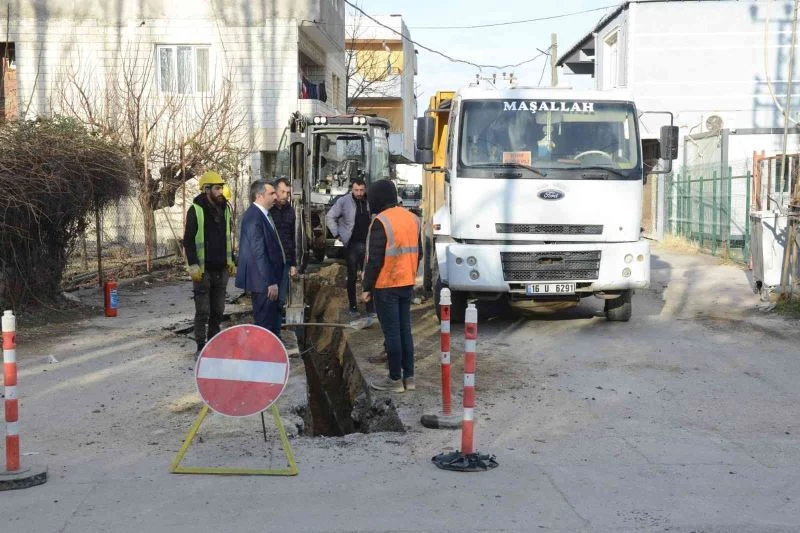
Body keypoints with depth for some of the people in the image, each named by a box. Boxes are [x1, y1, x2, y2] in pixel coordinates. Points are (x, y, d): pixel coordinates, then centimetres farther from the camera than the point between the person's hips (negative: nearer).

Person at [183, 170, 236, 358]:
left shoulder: (224, 209, 11)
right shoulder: (196, 210, -8)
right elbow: (188, 240, -9)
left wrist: (230, 260, 16)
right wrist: (193, 265, -16)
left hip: (221, 269, 6)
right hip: (203, 270, -6)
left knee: (218, 311, 11)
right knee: (203, 312, -2)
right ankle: (201, 348, 5)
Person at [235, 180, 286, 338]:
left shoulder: (263, 214, 11)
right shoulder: (254, 217, -20)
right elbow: (259, 253, -23)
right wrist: (270, 282, -22)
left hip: (269, 278, 10)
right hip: (262, 281, -10)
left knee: (272, 322, 16)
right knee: (264, 325, -3)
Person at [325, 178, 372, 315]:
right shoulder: (343, 201, -7)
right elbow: (330, 217, -2)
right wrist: (337, 235, -6)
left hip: (367, 244, 3)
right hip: (352, 244, -2)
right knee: (352, 277, 6)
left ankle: (370, 306, 12)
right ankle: (353, 306, 15)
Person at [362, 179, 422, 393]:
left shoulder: (381, 222, -15)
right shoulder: (412, 218, 9)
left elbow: (375, 259, -17)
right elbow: (418, 253, 14)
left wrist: (367, 287, -11)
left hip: (386, 286, -7)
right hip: (407, 285, 7)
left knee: (391, 333, -1)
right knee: (405, 330, 12)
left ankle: (395, 379, 4)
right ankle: (409, 377, 17)